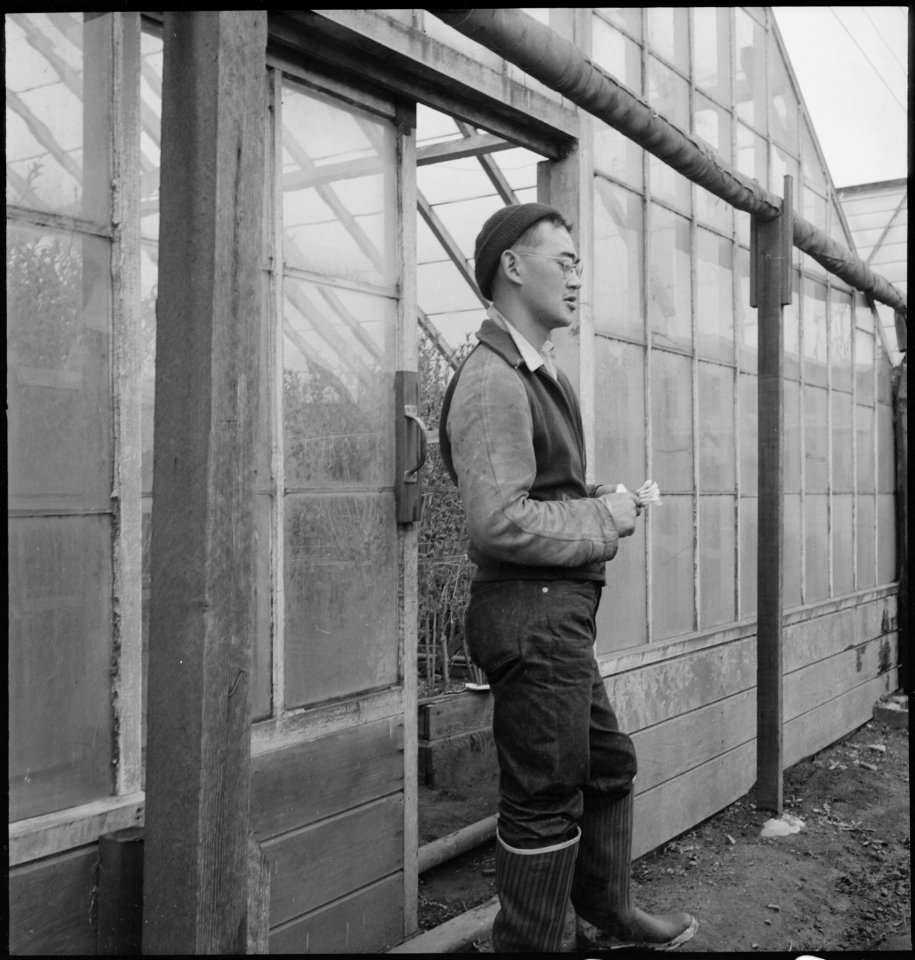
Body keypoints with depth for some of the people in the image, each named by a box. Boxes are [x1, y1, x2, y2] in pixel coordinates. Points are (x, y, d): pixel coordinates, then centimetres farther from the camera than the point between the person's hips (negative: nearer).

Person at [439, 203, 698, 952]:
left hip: (561, 614, 11)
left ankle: (607, 917, 40)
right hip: (531, 612, -11)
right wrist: (603, 517, -14)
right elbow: (499, 523, -27)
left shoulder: (540, 375, 16)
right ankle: (530, 943, 20)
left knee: (609, 766, 23)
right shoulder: (493, 380, -16)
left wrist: (602, 504, 5)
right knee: (546, 801, 2)